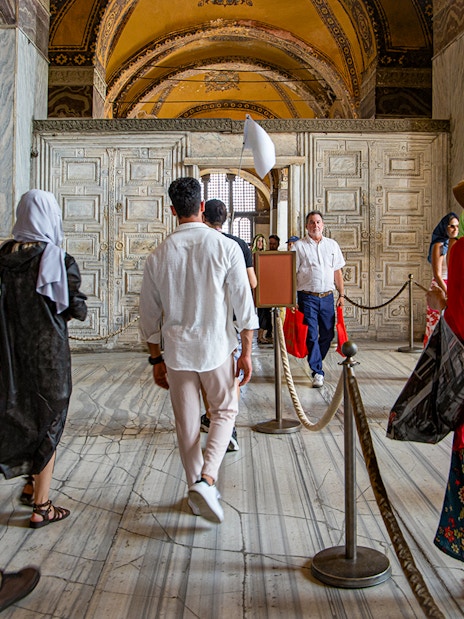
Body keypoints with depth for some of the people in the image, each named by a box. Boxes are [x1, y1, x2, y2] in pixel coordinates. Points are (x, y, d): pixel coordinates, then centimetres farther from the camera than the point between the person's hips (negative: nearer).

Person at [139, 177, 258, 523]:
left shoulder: (159, 255, 0)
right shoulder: (226, 247, -8)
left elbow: (150, 314, 5)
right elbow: (243, 303, -8)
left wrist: (156, 358, 15)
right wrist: (246, 352, 0)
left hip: (176, 351, 2)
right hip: (217, 348, -2)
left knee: (187, 422, 14)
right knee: (225, 410, 15)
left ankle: (197, 488, 27)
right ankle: (207, 479, -3)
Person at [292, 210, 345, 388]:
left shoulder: (332, 245, 13)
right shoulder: (299, 246, 1)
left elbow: (337, 271, 15)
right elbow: (292, 273, -2)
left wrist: (341, 294, 9)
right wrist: (293, 298, -9)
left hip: (327, 296, 4)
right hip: (307, 297, -4)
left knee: (328, 333, 8)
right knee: (311, 335, -4)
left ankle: (315, 362, 29)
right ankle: (317, 372, 2)